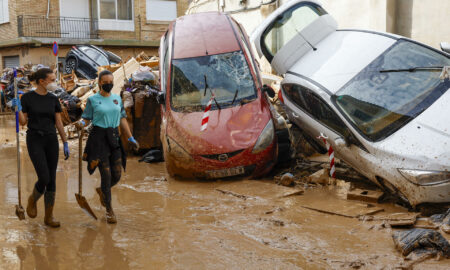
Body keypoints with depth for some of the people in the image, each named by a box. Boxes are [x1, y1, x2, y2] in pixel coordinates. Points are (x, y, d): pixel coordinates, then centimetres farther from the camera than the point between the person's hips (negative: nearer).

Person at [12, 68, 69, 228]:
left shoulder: (53, 99, 6)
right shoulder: (27, 97, -4)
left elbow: (59, 123, 8)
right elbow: (23, 122, -2)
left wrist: (65, 143, 6)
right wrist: (18, 108, -18)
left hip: (51, 140, 4)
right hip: (35, 140, -4)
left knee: (52, 180, 3)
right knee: (44, 177, -13)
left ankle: (49, 216, 13)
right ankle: (32, 200, 20)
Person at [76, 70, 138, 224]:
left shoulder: (117, 99, 11)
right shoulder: (92, 100, 0)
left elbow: (122, 120, 13)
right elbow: (86, 118, 0)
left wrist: (131, 139, 9)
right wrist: (81, 123, -23)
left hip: (114, 138, 4)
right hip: (99, 137, -4)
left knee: (117, 175, 3)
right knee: (106, 174, -5)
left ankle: (102, 191, 37)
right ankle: (109, 210, 10)